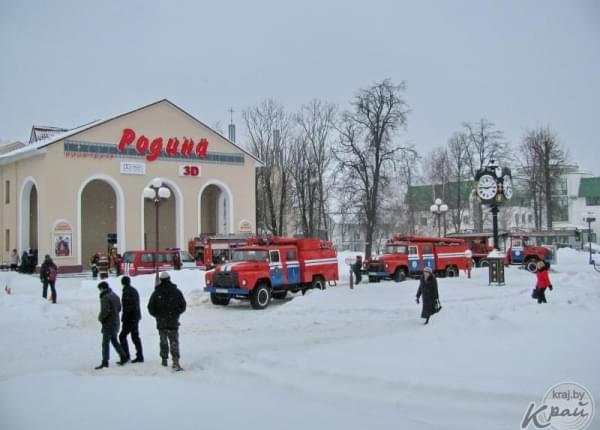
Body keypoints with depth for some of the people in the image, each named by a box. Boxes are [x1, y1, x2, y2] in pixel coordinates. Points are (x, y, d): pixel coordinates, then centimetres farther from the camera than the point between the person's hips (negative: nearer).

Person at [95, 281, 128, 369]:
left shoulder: (105, 298, -18)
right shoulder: (115, 296, 11)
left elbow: (105, 311, -25)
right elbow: (119, 308, 18)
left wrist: (100, 318, -9)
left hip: (108, 323, -9)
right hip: (115, 322, 9)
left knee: (105, 343, -4)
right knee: (114, 341, 21)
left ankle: (105, 362, -3)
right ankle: (123, 358, 26)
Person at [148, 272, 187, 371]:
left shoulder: (156, 293, -4)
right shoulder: (176, 292, -3)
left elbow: (151, 308, 0)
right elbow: (183, 306, 2)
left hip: (161, 322, 1)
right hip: (173, 322, -1)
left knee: (163, 341, 16)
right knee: (174, 341, 0)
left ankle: (164, 359, 21)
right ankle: (176, 360, -15)